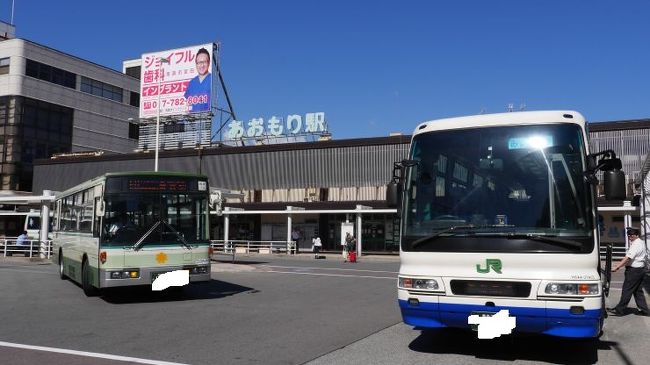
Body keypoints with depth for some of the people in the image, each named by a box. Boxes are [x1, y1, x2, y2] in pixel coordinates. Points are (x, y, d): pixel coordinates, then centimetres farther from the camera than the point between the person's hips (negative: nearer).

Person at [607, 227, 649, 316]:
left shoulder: (636, 245, -20)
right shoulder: (641, 243, 12)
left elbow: (628, 258, -27)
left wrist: (616, 268, -30)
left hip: (634, 270, -10)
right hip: (640, 269, 10)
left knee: (627, 290, -3)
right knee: (638, 291, 15)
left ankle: (619, 310, 3)